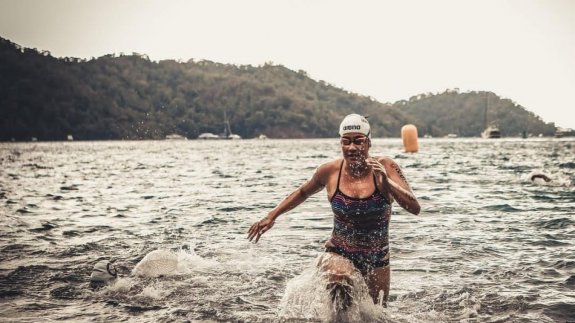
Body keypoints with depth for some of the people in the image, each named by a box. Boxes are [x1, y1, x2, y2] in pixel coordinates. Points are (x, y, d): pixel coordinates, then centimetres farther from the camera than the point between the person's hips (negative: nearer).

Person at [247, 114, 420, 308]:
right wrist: (272, 216, 7)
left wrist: (387, 183, -34)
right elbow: (302, 193, 12)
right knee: (339, 280, -35)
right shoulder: (329, 171, -9)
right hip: (338, 254, -1)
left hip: (377, 260, 1)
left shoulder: (385, 167, -13)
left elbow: (415, 209, -19)